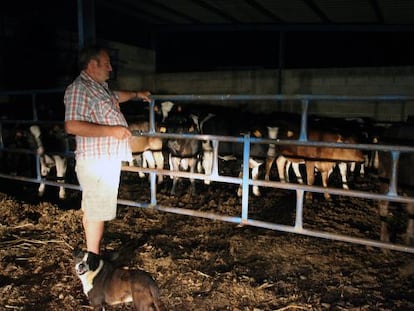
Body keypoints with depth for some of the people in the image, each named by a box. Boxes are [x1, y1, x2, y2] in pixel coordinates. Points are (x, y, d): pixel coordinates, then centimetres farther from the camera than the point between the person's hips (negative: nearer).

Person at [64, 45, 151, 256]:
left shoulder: (100, 86, 14)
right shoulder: (78, 88, -16)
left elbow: (114, 96, 38)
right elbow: (72, 126, -27)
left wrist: (136, 94, 44)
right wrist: (111, 130, -24)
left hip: (107, 159, 10)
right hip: (96, 161, -10)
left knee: (94, 209, 18)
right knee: (96, 211, -1)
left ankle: (94, 253, 32)